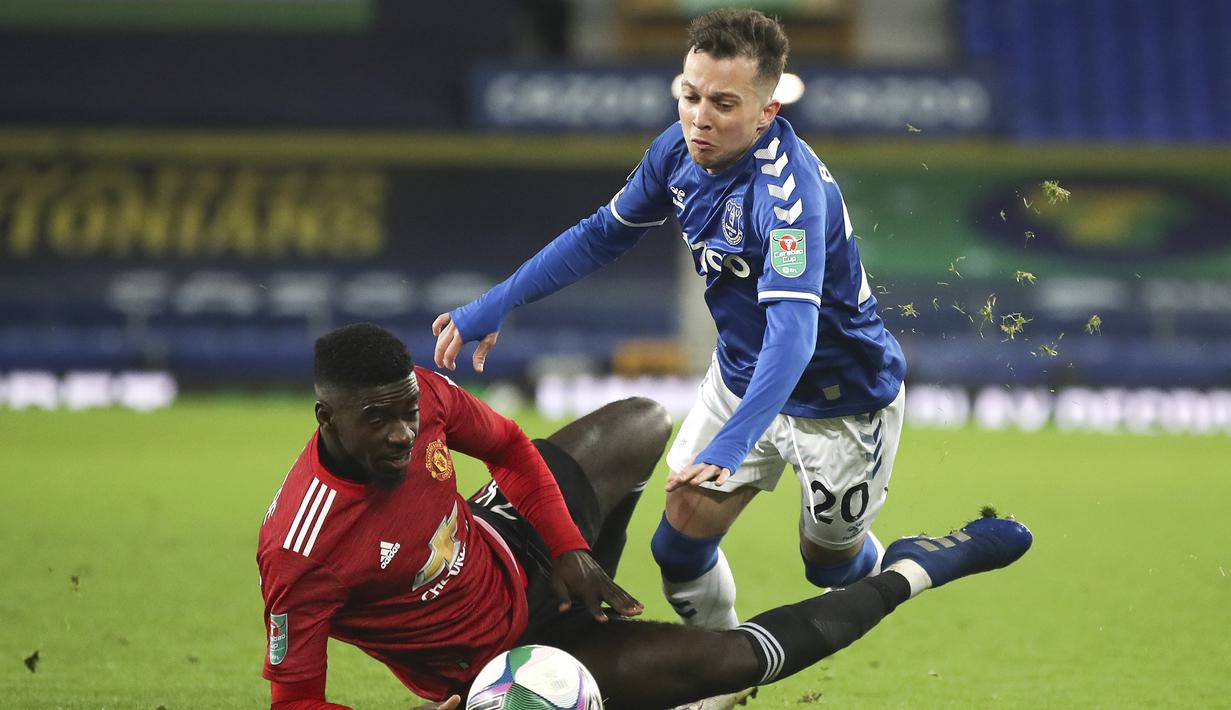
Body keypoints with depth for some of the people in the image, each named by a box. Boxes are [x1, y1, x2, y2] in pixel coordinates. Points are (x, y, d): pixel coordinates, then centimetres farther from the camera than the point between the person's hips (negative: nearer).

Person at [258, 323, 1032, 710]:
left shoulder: (420, 393, -22)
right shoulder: (303, 555, -39)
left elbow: (508, 445, -1)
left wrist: (569, 549, -9)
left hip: (505, 550, 7)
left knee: (645, 424, 18)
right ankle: (913, 571, 12)